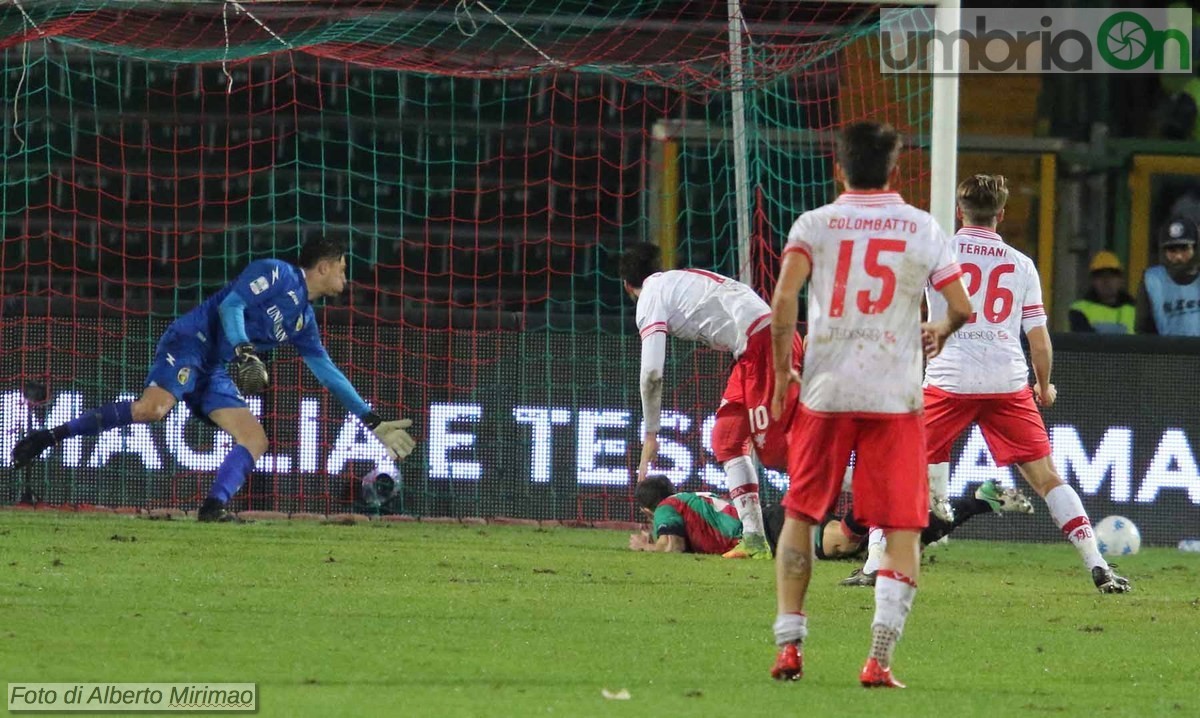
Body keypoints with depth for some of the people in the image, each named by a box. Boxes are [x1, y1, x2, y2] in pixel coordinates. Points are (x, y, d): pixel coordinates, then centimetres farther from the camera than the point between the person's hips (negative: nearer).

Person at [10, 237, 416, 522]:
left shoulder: (304, 320, 23)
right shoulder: (276, 275, -1)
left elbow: (326, 371, 30)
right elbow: (231, 305, -13)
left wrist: (371, 420, 30)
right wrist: (243, 350, -29)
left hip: (217, 375, 9)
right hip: (191, 344, -9)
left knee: (256, 440, -6)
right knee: (152, 408, -30)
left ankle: (214, 507, -15)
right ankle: (52, 436, -25)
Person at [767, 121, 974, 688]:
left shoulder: (814, 224, 2)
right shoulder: (921, 228, 5)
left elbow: (783, 301, -10)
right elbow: (962, 308, 5)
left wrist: (782, 370, 2)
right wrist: (938, 333, 27)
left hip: (825, 391, 1)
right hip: (895, 396, -1)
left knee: (799, 515, 15)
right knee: (903, 528, 2)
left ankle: (789, 645, 10)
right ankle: (880, 656, -11)